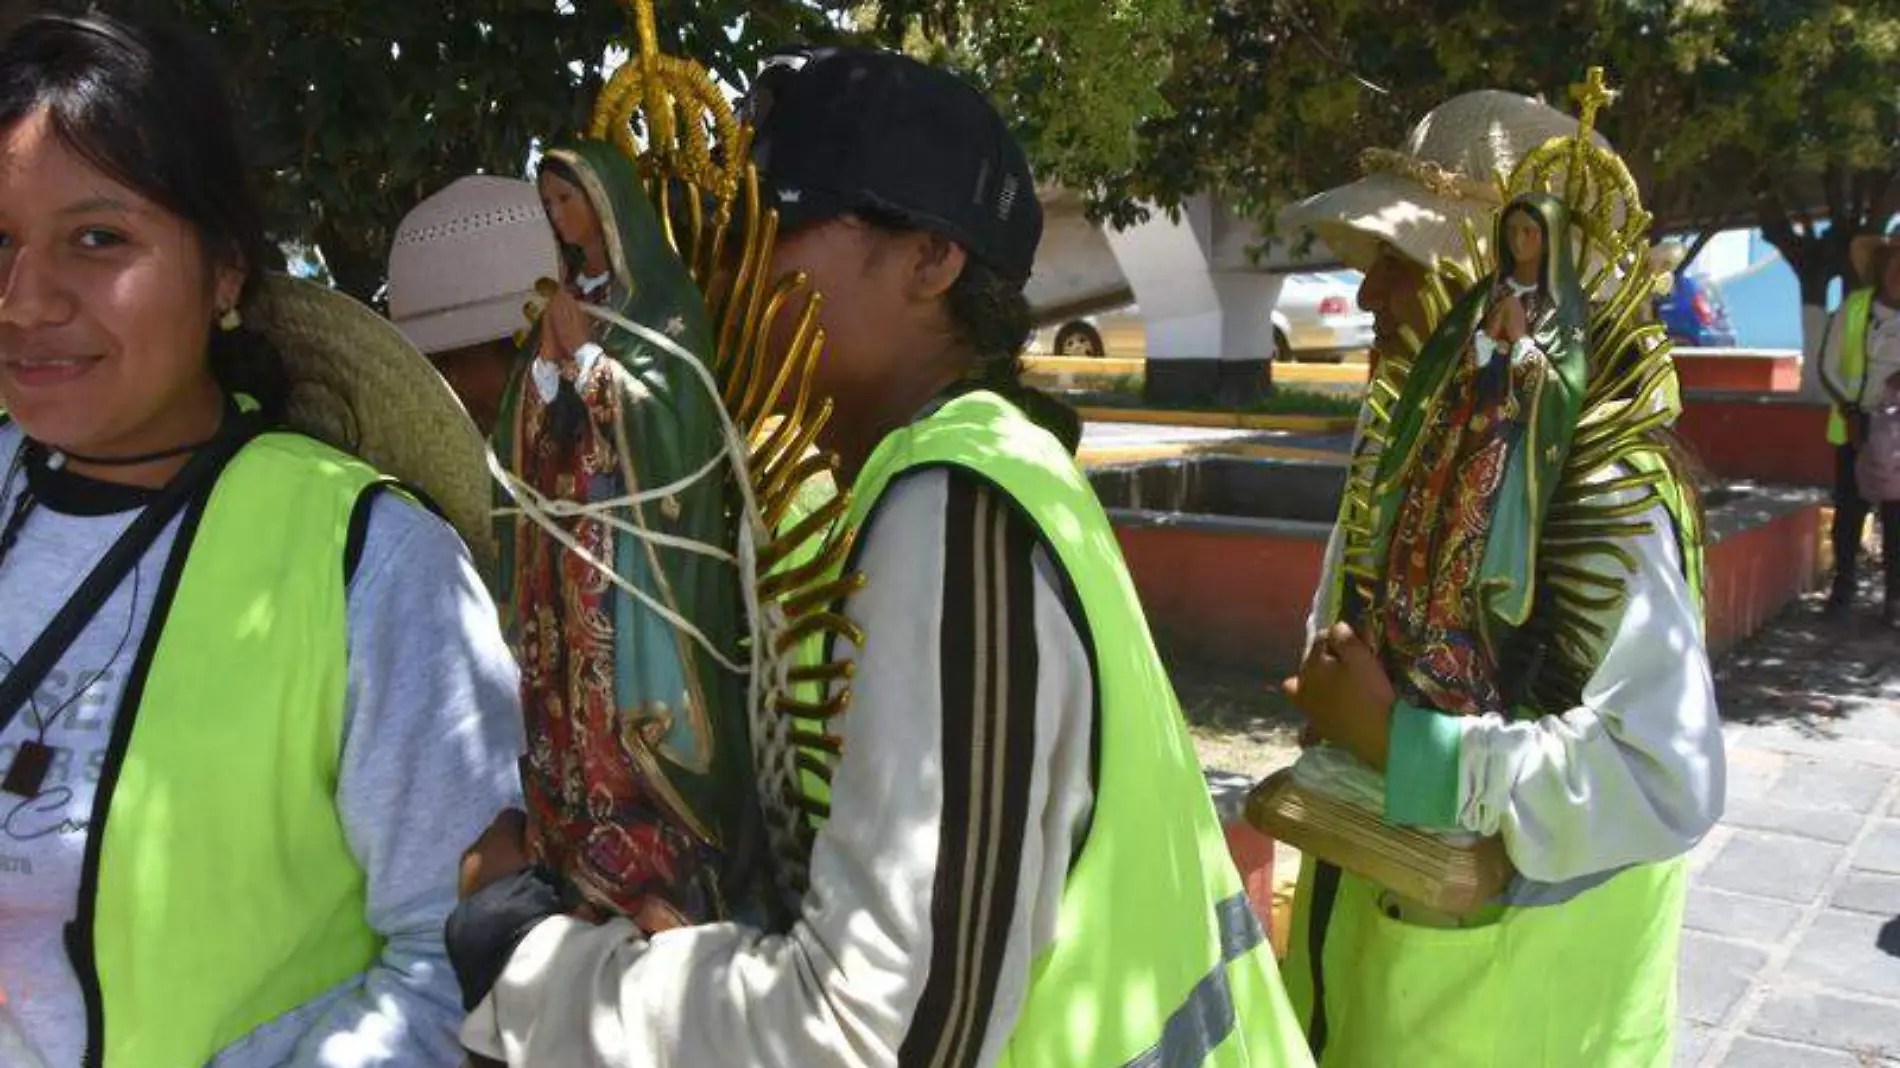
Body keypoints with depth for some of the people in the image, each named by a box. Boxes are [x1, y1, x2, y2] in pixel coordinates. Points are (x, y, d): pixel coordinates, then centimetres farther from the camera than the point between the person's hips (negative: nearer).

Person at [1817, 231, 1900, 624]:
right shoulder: (1854, 307, -3)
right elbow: (1828, 367, 0)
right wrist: (1850, 410, -12)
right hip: (1854, 426, 0)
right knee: (1849, 509, 7)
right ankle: (1843, 584, 21)